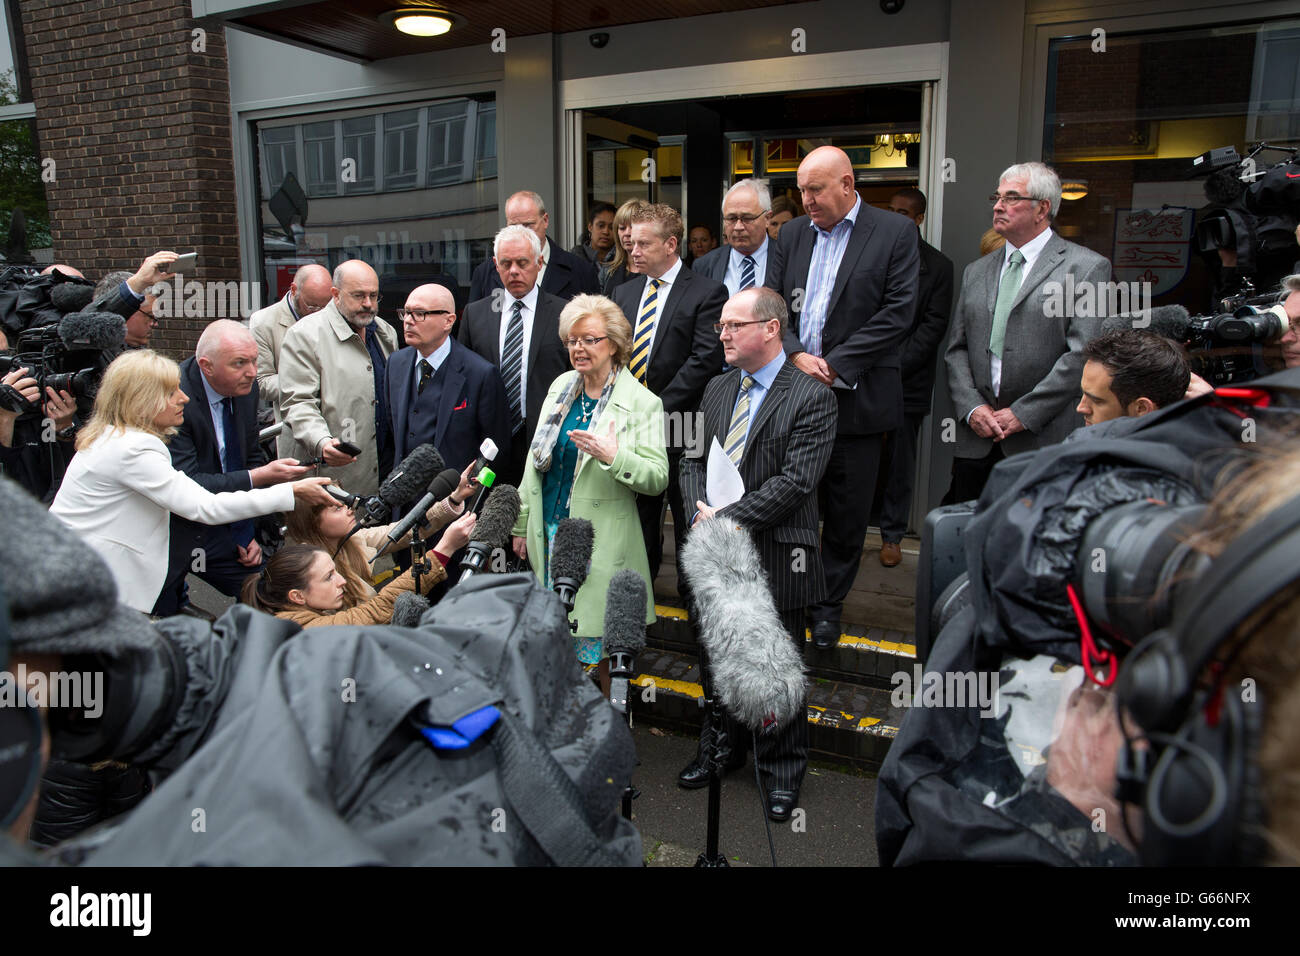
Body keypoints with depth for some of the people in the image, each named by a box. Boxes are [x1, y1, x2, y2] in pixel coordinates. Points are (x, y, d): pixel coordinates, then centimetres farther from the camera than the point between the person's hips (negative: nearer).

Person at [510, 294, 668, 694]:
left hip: (602, 540, -5)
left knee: (605, 639, 4)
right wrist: (521, 524, 14)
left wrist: (613, 456, -30)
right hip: (548, 532, 5)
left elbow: (658, 477, -13)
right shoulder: (560, 387, 9)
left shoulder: (642, 403, -8)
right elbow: (535, 459, 14)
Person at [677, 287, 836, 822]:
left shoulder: (811, 397, -11)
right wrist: (702, 513, -10)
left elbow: (795, 480, -19)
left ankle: (782, 771, 29)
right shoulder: (717, 390, 10)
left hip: (775, 557, -5)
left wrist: (727, 519, -20)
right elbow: (693, 460, 10)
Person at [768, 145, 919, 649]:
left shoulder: (895, 232, -2)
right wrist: (797, 355, -11)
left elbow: (898, 310, -10)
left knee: (846, 511, 7)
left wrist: (835, 363, -14)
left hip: (855, 396, -3)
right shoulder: (792, 234, 11)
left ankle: (828, 605, 23)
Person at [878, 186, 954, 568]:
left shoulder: (938, 266, 4)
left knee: (900, 461, 7)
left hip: (907, 379, -1)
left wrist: (895, 367, -12)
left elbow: (934, 325, -3)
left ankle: (892, 535, 19)